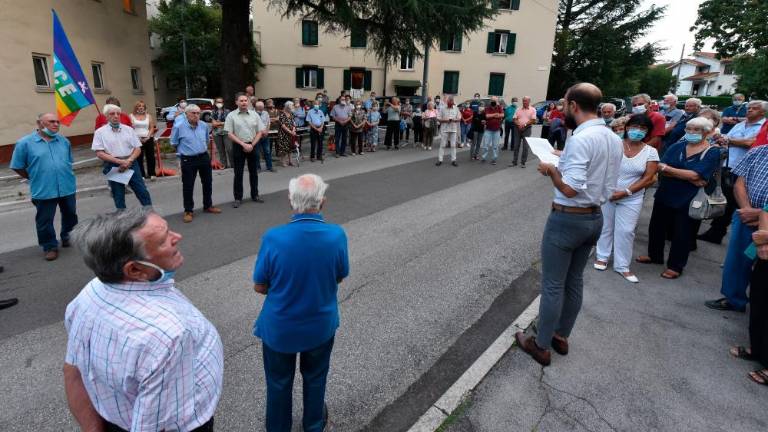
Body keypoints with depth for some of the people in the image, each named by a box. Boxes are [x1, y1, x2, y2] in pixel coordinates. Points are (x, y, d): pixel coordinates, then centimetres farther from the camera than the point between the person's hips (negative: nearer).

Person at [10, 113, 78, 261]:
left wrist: (65, 175, 13)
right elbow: (17, 167, 0)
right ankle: (50, 247, 20)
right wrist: (35, 178, 6)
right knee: (45, 221, 5)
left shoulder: (64, 141, 7)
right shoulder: (25, 143, -6)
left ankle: (69, 238, 39)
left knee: (70, 215, 17)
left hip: (67, 187, 4)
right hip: (43, 191, -4)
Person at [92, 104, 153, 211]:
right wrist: (120, 161, -16)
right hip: (113, 167, -2)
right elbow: (99, 153, -7)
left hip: (131, 164, 2)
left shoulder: (128, 129, 7)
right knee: (118, 196, 7)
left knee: (142, 191, 3)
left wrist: (129, 161, -12)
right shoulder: (100, 132, 0)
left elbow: (138, 148, 6)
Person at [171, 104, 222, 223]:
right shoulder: (179, 127, -13)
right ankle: (188, 211, 14)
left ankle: (208, 206, 31)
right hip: (188, 160, -4)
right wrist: (184, 150, 11)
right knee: (188, 186, 2)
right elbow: (174, 143, 2)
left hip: (204, 157, 4)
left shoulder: (204, 125, 0)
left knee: (208, 182, 14)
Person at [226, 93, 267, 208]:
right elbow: (230, 134, -7)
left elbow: (260, 132, 4)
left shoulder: (254, 114, 3)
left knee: (253, 172, 11)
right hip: (238, 146, -2)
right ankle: (238, 198, 11)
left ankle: (255, 195, 23)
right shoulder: (231, 116, -5)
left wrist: (252, 145, -7)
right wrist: (243, 144, -14)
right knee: (238, 173, 3)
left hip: (253, 146, 3)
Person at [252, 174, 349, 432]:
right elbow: (340, 277, -5)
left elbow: (259, 287, -12)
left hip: (279, 327, -1)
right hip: (320, 325, 2)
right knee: (315, 378, 27)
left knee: (279, 382, 25)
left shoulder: (273, 238, -26)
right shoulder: (336, 235, -22)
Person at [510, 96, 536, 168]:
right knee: (516, 146, 4)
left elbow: (533, 120, -6)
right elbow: (514, 119, 5)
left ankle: (523, 162, 5)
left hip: (527, 129, -3)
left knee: (525, 146, -2)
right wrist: (518, 124, -12)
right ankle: (514, 161, 10)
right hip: (518, 129, 3)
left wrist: (525, 124, -15)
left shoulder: (532, 110, 2)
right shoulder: (518, 109, 11)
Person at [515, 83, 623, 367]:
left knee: (553, 285, 4)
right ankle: (561, 336, 35)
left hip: (567, 219, -9)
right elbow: (608, 188, 13)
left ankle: (541, 346, 18)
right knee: (574, 281, 19)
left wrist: (551, 170, -10)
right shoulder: (615, 140, 6)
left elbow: (570, 188, -27)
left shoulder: (581, 139, -22)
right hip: (594, 217, 9)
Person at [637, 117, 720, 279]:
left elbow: (695, 175, -21)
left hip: (688, 201, -4)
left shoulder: (712, 153, -8)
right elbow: (660, 167, -10)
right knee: (656, 227, 16)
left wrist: (667, 169, -16)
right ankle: (654, 255, 36)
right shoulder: (676, 147, 3)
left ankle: (675, 266, 21)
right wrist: (688, 177, -20)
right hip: (664, 196, 5)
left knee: (682, 233, 6)